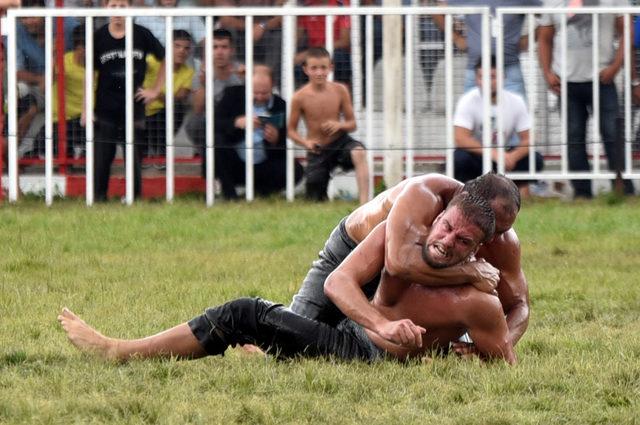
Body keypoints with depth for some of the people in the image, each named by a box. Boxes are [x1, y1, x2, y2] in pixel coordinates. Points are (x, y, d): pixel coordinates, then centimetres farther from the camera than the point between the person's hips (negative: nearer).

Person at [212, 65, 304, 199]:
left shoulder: (281, 106, 1)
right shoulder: (233, 94, 1)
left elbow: (287, 146, 0)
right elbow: (214, 123, -11)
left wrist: (276, 139, -23)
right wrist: (237, 123, -28)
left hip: (263, 167, 1)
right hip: (233, 164, -1)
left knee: (295, 170, -24)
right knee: (216, 140, -31)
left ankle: (261, 189, 4)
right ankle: (229, 192, -14)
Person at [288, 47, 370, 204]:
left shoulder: (339, 91, -7)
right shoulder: (300, 97, -12)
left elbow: (352, 124, 2)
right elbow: (291, 130, -1)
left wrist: (339, 125, -21)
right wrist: (305, 142, -21)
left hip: (340, 142, 0)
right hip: (317, 151, 0)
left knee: (358, 153, -35)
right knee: (317, 200, 2)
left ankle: (364, 202, -35)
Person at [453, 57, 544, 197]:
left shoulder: (515, 101, -7)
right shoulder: (468, 101, -16)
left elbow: (528, 139, -10)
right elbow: (460, 139, -28)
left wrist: (513, 157, -33)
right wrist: (493, 153, -40)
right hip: (477, 155, -2)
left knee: (535, 159, -23)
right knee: (460, 158, -36)